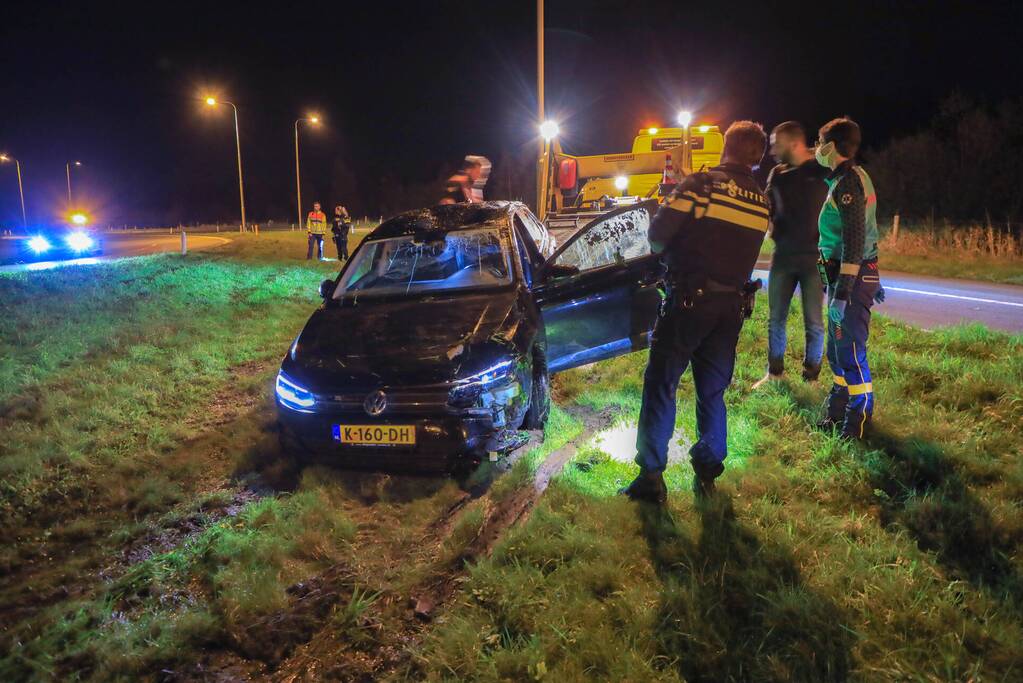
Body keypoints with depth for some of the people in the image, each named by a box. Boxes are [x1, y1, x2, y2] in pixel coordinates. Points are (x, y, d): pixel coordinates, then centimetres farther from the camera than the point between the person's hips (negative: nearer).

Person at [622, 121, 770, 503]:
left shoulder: (701, 184, -9)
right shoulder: (761, 200, 8)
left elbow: (658, 233, -9)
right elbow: (736, 245, 11)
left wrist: (664, 250, 12)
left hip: (689, 300, -5)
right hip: (731, 306, 5)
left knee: (660, 386, 2)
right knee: (712, 391, 14)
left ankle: (651, 477, 2)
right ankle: (707, 475, 19)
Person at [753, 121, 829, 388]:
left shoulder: (823, 171, -6)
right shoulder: (777, 174, 9)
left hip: (814, 257, -4)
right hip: (783, 256, 5)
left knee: (813, 322, 2)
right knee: (776, 318, 9)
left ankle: (811, 377, 14)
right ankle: (774, 372, 23)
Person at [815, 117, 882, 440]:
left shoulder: (847, 182, -17)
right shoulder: (855, 177, 15)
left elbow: (854, 240, -24)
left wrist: (843, 291, -26)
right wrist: (871, 279, 27)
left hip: (850, 278, -10)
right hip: (863, 272, 10)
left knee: (850, 350, -4)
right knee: (837, 349, 17)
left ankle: (858, 421, 7)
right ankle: (838, 411, 30)